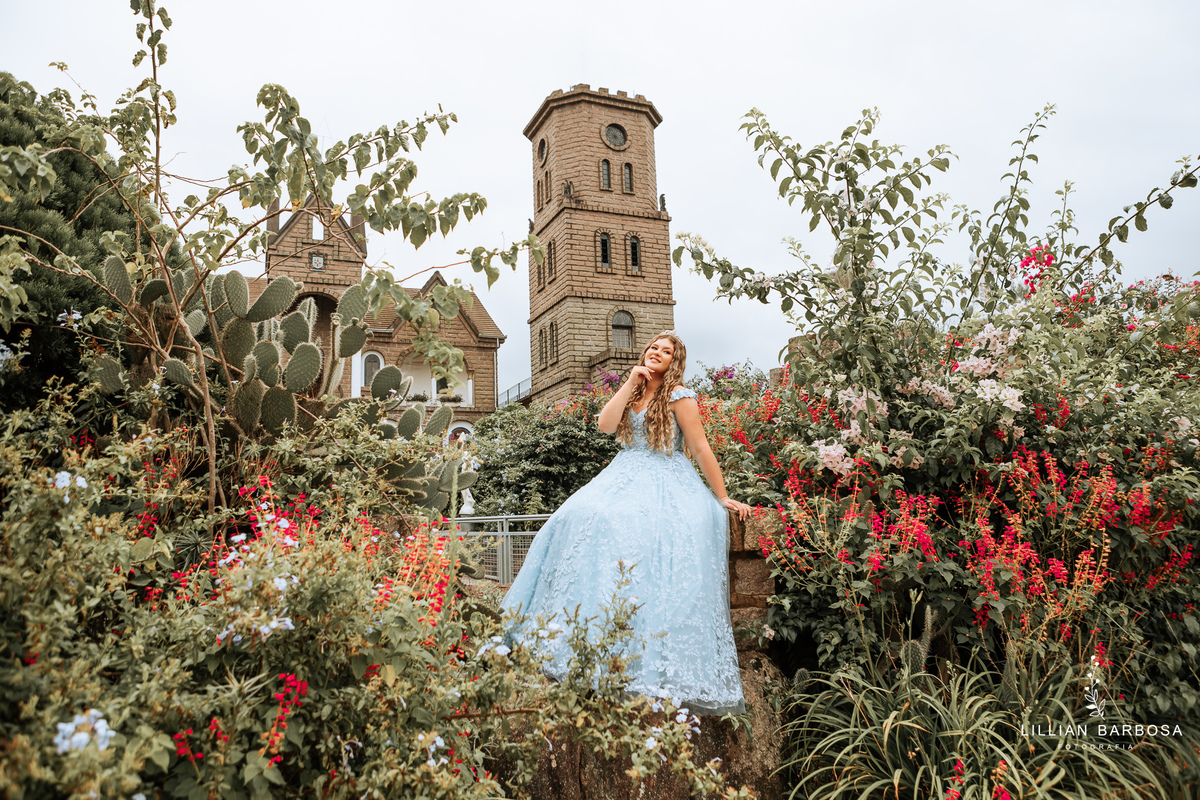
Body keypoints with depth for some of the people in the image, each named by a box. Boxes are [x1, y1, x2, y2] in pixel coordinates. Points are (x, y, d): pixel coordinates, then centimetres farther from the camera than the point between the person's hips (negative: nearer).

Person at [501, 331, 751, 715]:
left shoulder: (679, 396, -1)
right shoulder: (631, 394, 18)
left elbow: (701, 449, -3)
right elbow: (606, 424, 0)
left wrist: (723, 498, -2)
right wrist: (630, 384, -2)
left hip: (666, 485, -5)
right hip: (624, 478, 5)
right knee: (584, 517, -21)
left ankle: (653, 662, -22)